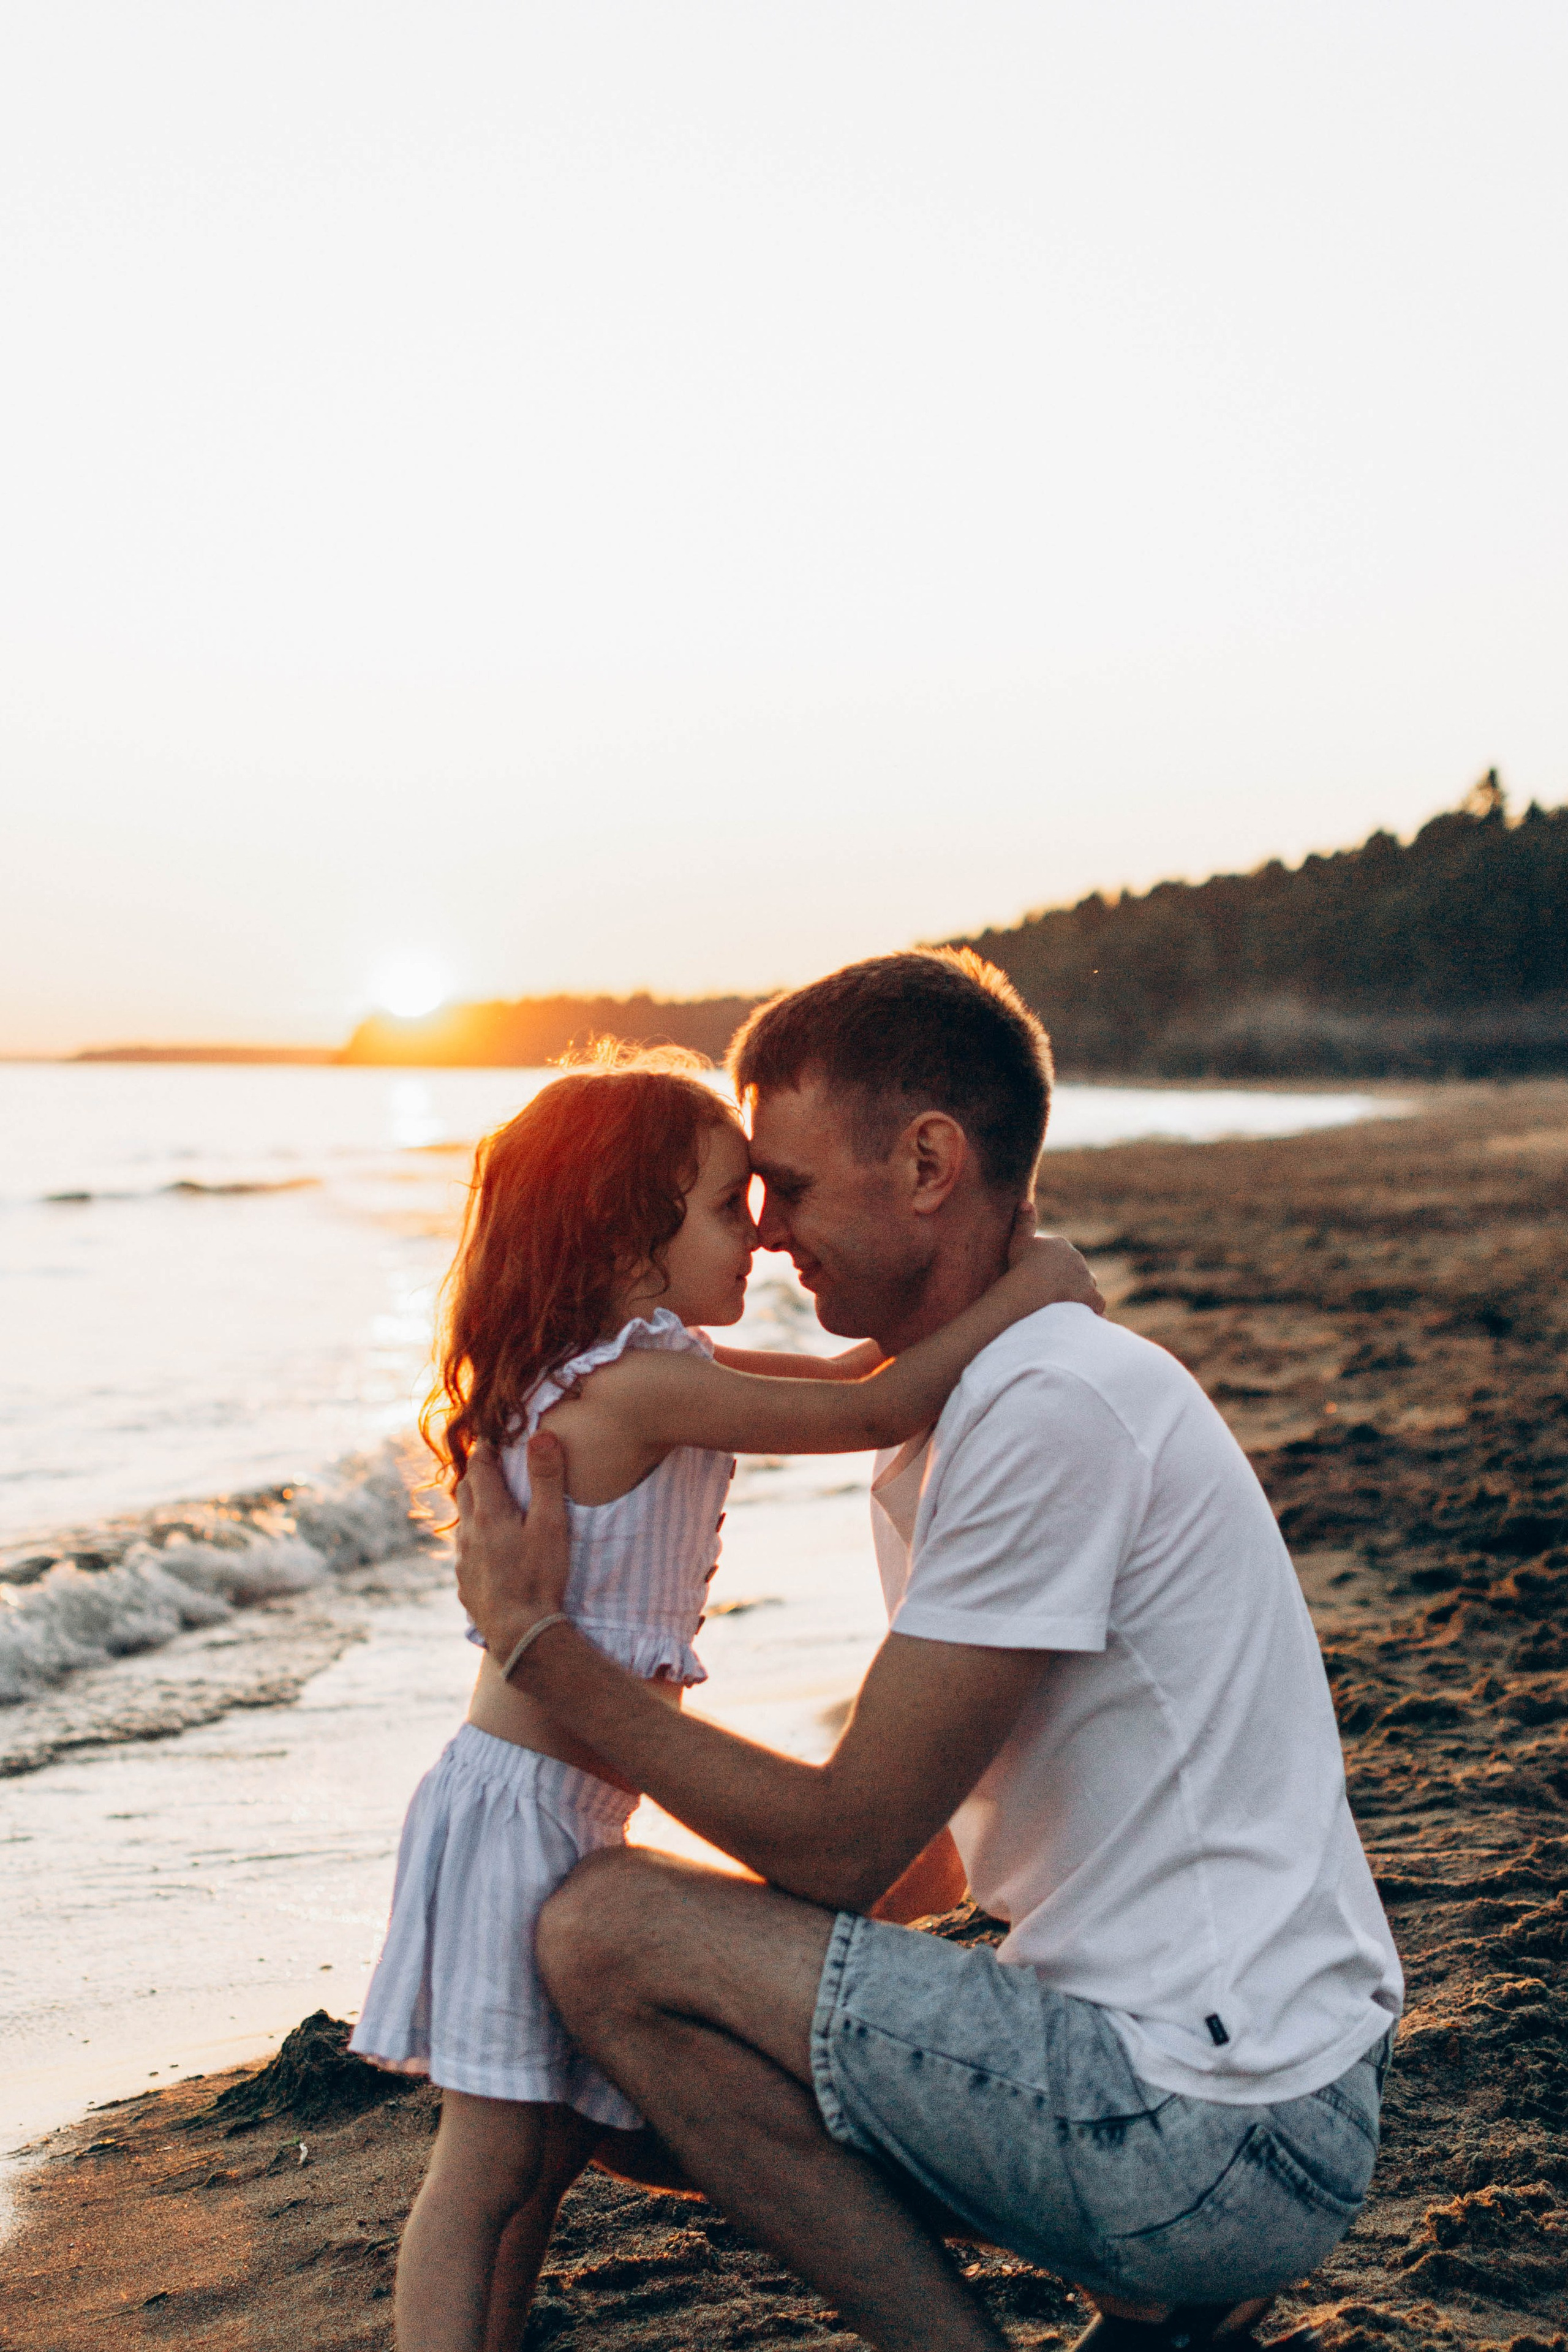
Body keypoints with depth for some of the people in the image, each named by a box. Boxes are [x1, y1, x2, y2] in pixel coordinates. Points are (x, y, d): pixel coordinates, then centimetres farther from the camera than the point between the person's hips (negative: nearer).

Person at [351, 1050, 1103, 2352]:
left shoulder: (644, 1366, 11)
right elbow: (875, 1411, -22)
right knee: (492, 2160, -5)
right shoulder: (643, 1384, -20)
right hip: (527, 1802, -10)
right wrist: (1024, 1290, -14)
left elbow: (850, 1374, 18)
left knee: (555, 2144, 16)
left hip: (571, 1807, 10)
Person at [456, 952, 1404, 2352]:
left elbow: (845, 1845, -16)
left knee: (607, 1937, -13)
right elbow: (898, 1844, 18)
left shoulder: (1055, 1406, -19)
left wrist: (536, 1638, -9)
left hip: (1223, 2136, -10)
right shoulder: (936, 1425, 12)